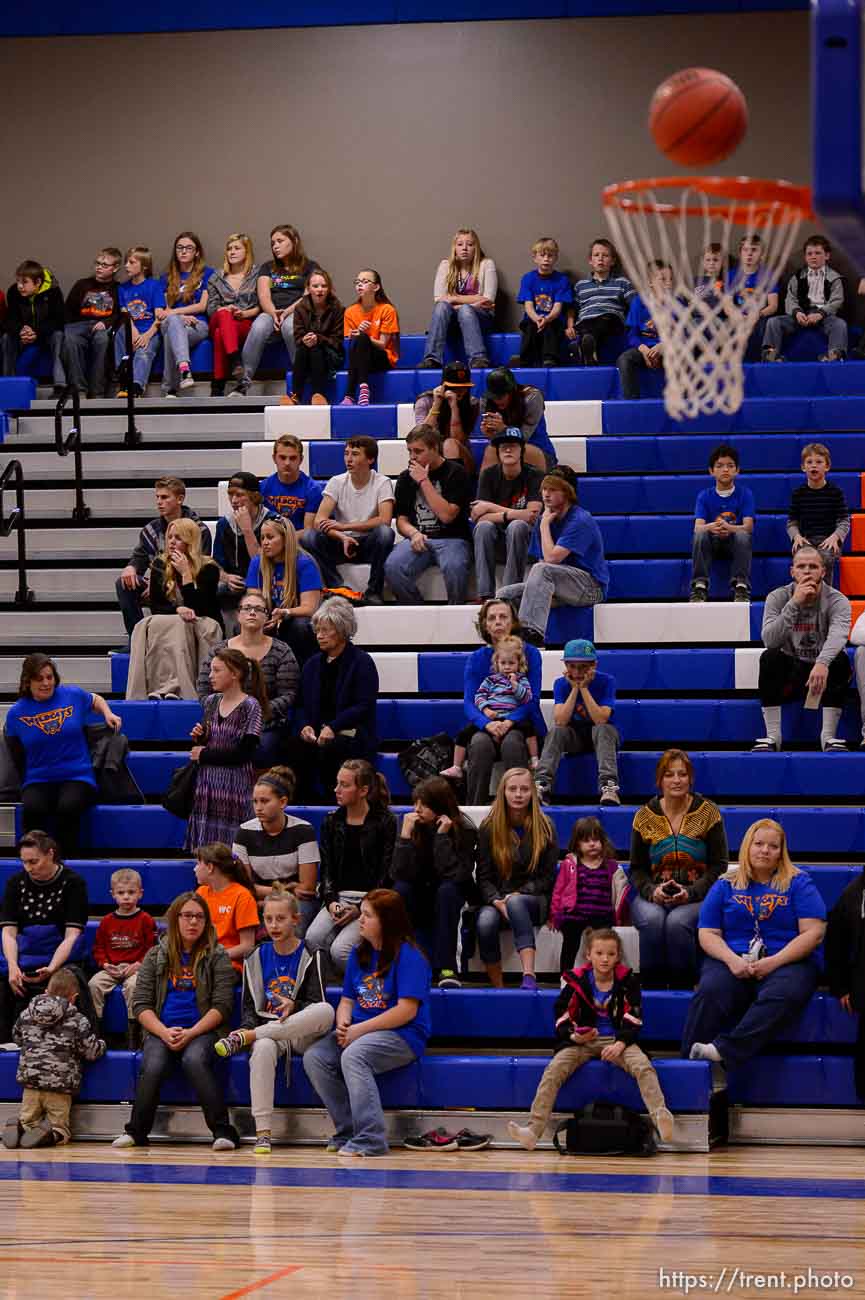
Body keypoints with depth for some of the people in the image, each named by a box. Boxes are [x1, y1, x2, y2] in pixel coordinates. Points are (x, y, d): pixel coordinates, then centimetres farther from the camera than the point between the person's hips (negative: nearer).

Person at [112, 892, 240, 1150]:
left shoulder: (216, 957, 9)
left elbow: (222, 1006, 0)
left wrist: (190, 1033, -14)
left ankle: (223, 1131, -32)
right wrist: (164, 1033, -12)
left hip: (201, 1030, -2)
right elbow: (141, 1004, 7)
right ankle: (136, 1132, -15)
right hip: (160, 1031, 2)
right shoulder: (156, 956, 13)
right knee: (152, 1066, -30)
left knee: (194, 1060, -35)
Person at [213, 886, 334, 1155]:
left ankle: (243, 1038, -30)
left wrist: (293, 1007, -25)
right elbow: (249, 1005, 13)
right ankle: (263, 1132, -40)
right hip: (267, 1030, 1)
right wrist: (250, 1024, -9)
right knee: (262, 1049, -38)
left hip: (302, 1033, -1)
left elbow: (316, 1004, -3)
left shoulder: (309, 955, 4)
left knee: (326, 1011, -36)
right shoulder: (256, 958, 13)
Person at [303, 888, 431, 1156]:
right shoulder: (359, 953, 14)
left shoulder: (408, 955, -10)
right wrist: (343, 1025, -7)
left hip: (402, 1036, -8)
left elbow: (407, 1011, -17)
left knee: (353, 1056, -35)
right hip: (359, 1032, 8)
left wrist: (359, 1030, -17)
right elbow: (347, 1000, 17)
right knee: (314, 1058, -14)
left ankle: (370, 1139, -35)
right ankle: (348, 1131, -9)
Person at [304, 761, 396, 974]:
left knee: (340, 950, -29)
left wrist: (360, 908, -14)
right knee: (312, 940, -27)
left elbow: (386, 874, -4)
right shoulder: (332, 822, 14)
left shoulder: (385, 822, -1)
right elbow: (327, 869, 11)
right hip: (339, 898, 4)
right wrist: (331, 901, -8)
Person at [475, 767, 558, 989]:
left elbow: (548, 877, 2)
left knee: (516, 903, -39)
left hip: (534, 899, -1)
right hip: (497, 899, 1)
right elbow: (483, 876, 4)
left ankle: (529, 977, -51)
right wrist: (497, 901, -16)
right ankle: (497, 988, -24)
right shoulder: (489, 827, 5)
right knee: (485, 923, -35)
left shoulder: (544, 828, 3)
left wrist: (517, 895, -13)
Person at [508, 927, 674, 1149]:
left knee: (643, 1066, -31)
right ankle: (533, 1130, -34)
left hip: (616, 1040, 0)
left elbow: (633, 1019, -2)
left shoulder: (627, 980, 0)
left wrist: (621, 1043, -19)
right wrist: (573, 1036, -18)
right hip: (581, 1040, 0)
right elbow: (562, 1015, 3)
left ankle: (660, 1117, -47)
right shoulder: (575, 980, 0)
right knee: (553, 1070, -25)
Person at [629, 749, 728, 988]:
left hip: (697, 895, -2)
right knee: (652, 920, -33)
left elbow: (718, 866, 1)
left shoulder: (707, 812, 4)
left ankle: (682, 988, -22)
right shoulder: (645, 816, 9)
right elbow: (637, 868, 11)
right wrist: (651, 891, -11)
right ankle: (651, 988, -24)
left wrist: (691, 892, -15)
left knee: (677, 922, -34)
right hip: (653, 896, 2)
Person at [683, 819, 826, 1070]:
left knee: (783, 995, -37)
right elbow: (708, 933, 10)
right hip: (732, 961, 1)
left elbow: (813, 933, 0)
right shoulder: (726, 884, 16)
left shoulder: (798, 883, 11)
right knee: (710, 992, -33)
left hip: (788, 961, -1)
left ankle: (724, 1050, -46)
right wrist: (732, 960, -11)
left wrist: (774, 962, -12)